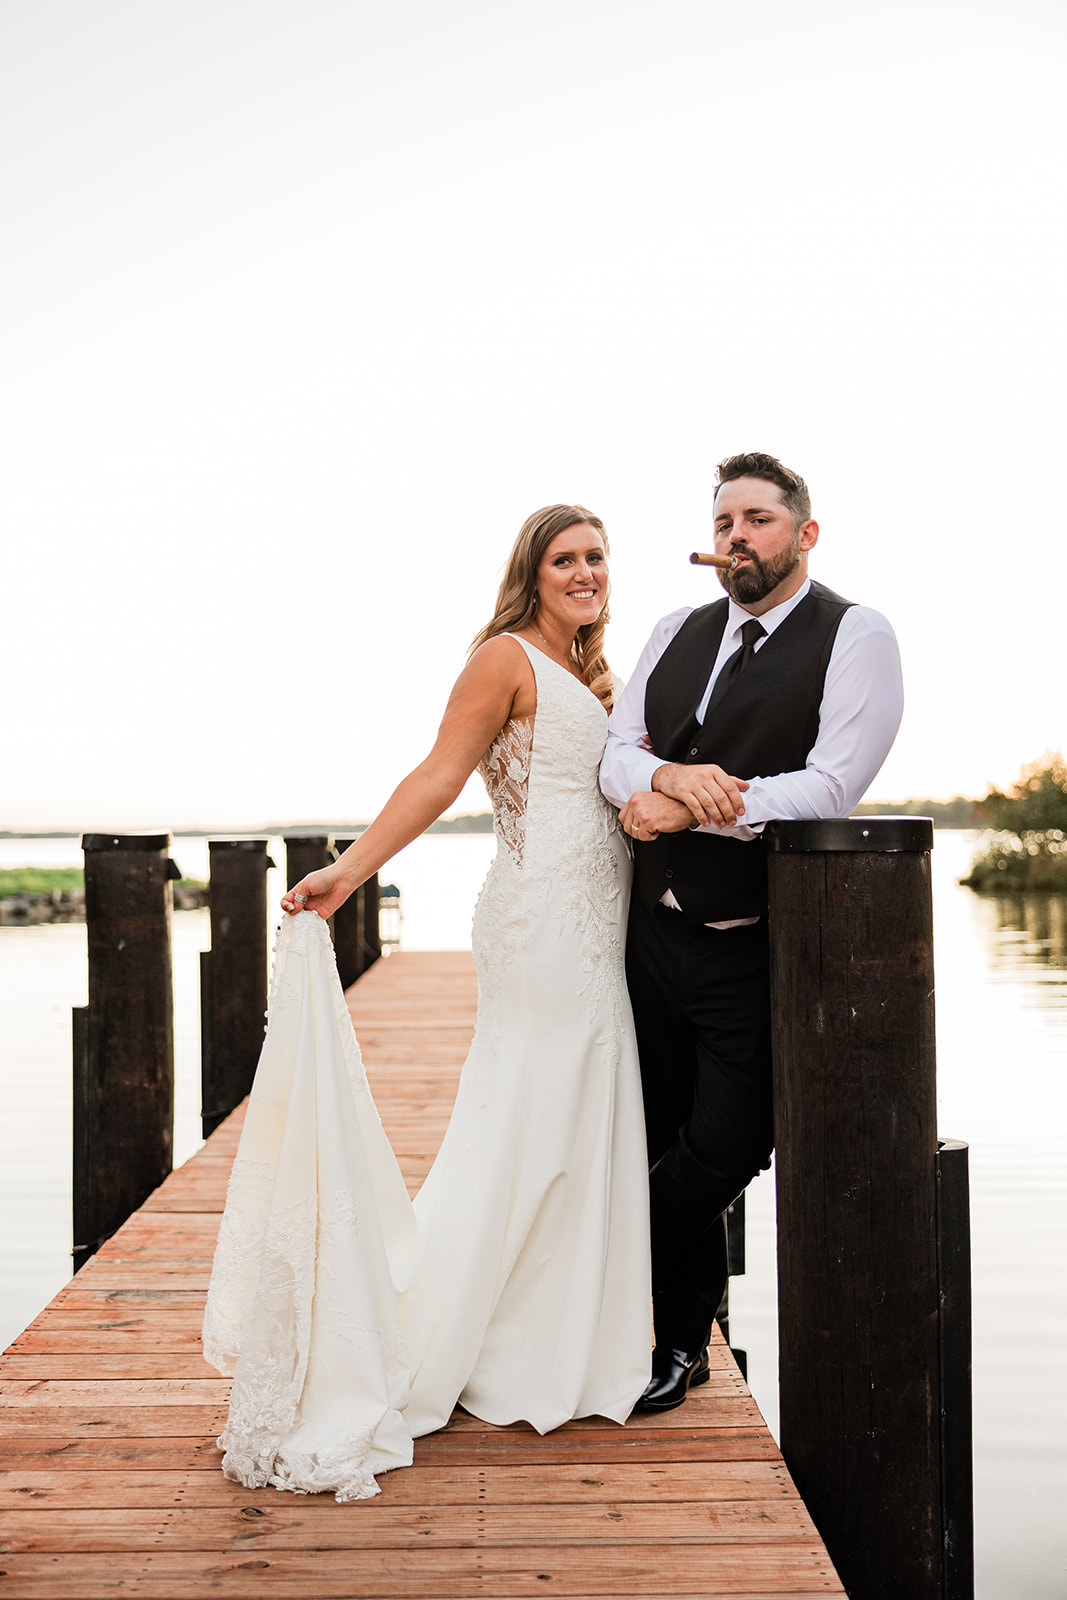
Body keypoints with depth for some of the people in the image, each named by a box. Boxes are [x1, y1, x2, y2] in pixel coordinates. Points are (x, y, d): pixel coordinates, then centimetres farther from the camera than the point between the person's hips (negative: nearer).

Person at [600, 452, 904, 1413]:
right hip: (655, 928, 5)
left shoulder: (856, 638, -8)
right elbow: (613, 751, 4)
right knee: (660, 1143, 13)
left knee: (720, 1152, 3)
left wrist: (681, 809, -20)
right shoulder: (679, 633, 9)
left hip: (754, 948, -5)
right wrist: (665, 776, -20)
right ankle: (683, 1340, 34)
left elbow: (829, 788, -18)